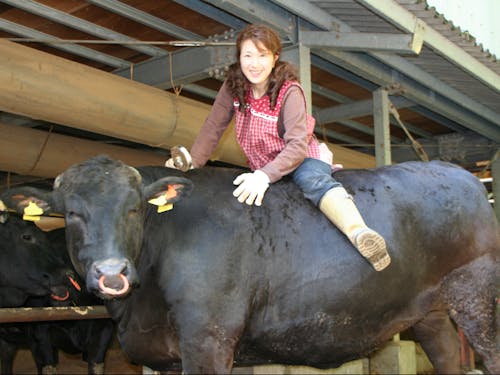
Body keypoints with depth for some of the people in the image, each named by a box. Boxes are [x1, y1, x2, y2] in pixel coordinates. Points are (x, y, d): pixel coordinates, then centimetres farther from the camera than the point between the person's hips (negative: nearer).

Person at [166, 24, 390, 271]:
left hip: (302, 158, -8)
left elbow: (298, 145, -28)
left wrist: (265, 175, -40)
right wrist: (192, 163, -15)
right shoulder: (233, 87, -8)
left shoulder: (290, 92, -21)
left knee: (314, 182, -36)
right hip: (260, 165, 8)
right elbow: (213, 128, -3)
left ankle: (359, 233, -58)